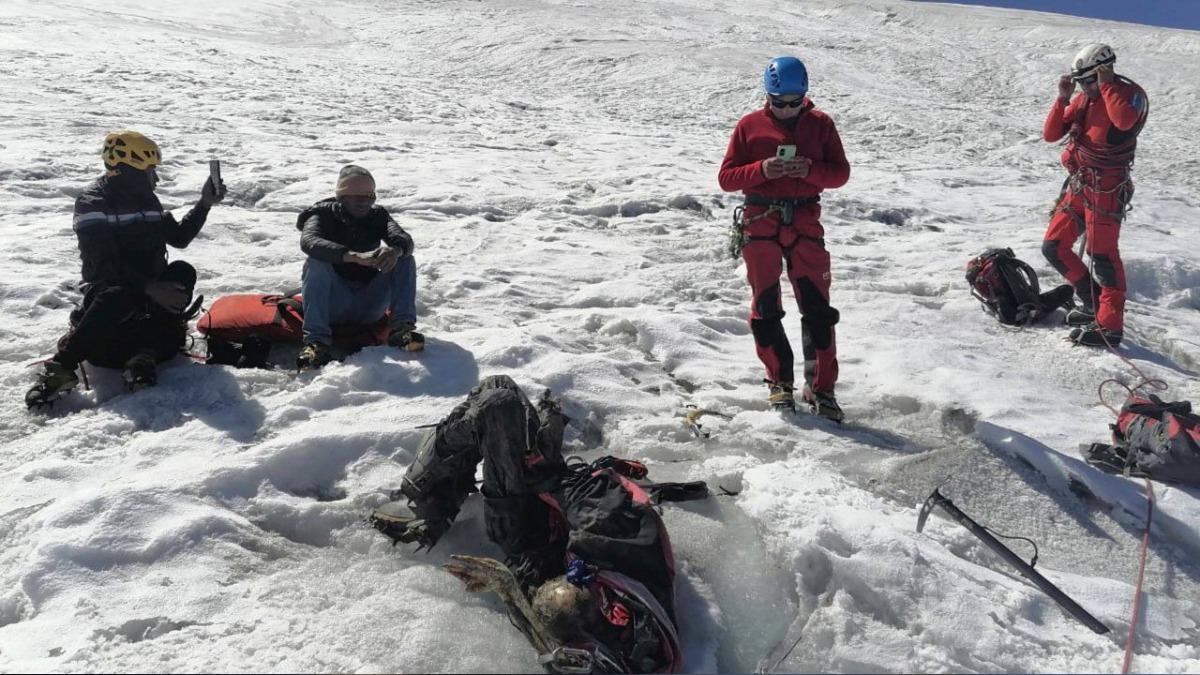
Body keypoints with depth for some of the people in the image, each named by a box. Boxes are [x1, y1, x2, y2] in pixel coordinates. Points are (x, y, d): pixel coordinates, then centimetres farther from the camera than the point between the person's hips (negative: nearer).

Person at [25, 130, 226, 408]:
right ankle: (60, 368, -36)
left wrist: (204, 204, 7)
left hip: (151, 284, 6)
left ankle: (145, 353, -30)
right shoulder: (92, 203, -11)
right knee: (119, 298, -39)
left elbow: (179, 237, 19)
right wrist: (150, 289, -32)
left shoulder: (145, 199, 11)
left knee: (182, 272, -22)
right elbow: (103, 266, -21)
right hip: (109, 288, -6)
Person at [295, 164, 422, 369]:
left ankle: (401, 328, -25)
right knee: (317, 263, -28)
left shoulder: (377, 216, 6)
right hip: (333, 305, -2)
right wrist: (354, 256, -43)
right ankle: (316, 340, -38)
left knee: (405, 260, -12)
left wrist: (396, 249, -40)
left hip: (369, 307, 2)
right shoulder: (323, 215, -3)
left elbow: (404, 239, -13)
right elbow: (308, 242, -26)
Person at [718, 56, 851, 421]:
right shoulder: (750, 126, 4)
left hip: (805, 223, 0)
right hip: (760, 225, 0)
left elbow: (841, 172, 5)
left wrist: (811, 170, -15)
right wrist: (762, 170, -17)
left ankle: (821, 388, 4)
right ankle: (780, 381, 17)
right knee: (766, 308, 3)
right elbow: (726, 177, 1)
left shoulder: (820, 124, 7)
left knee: (818, 309, -4)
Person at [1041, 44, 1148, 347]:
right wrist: (1062, 98, -4)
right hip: (1078, 185, 8)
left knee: (1102, 254, -10)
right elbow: (1050, 134, 7)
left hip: (1106, 188, -8)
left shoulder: (1130, 93, -7)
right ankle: (1093, 302, 23)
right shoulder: (1083, 99, 12)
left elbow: (1124, 121, -31)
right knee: (1054, 247, 8)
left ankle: (1109, 325, -5)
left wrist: (1107, 85, -20)